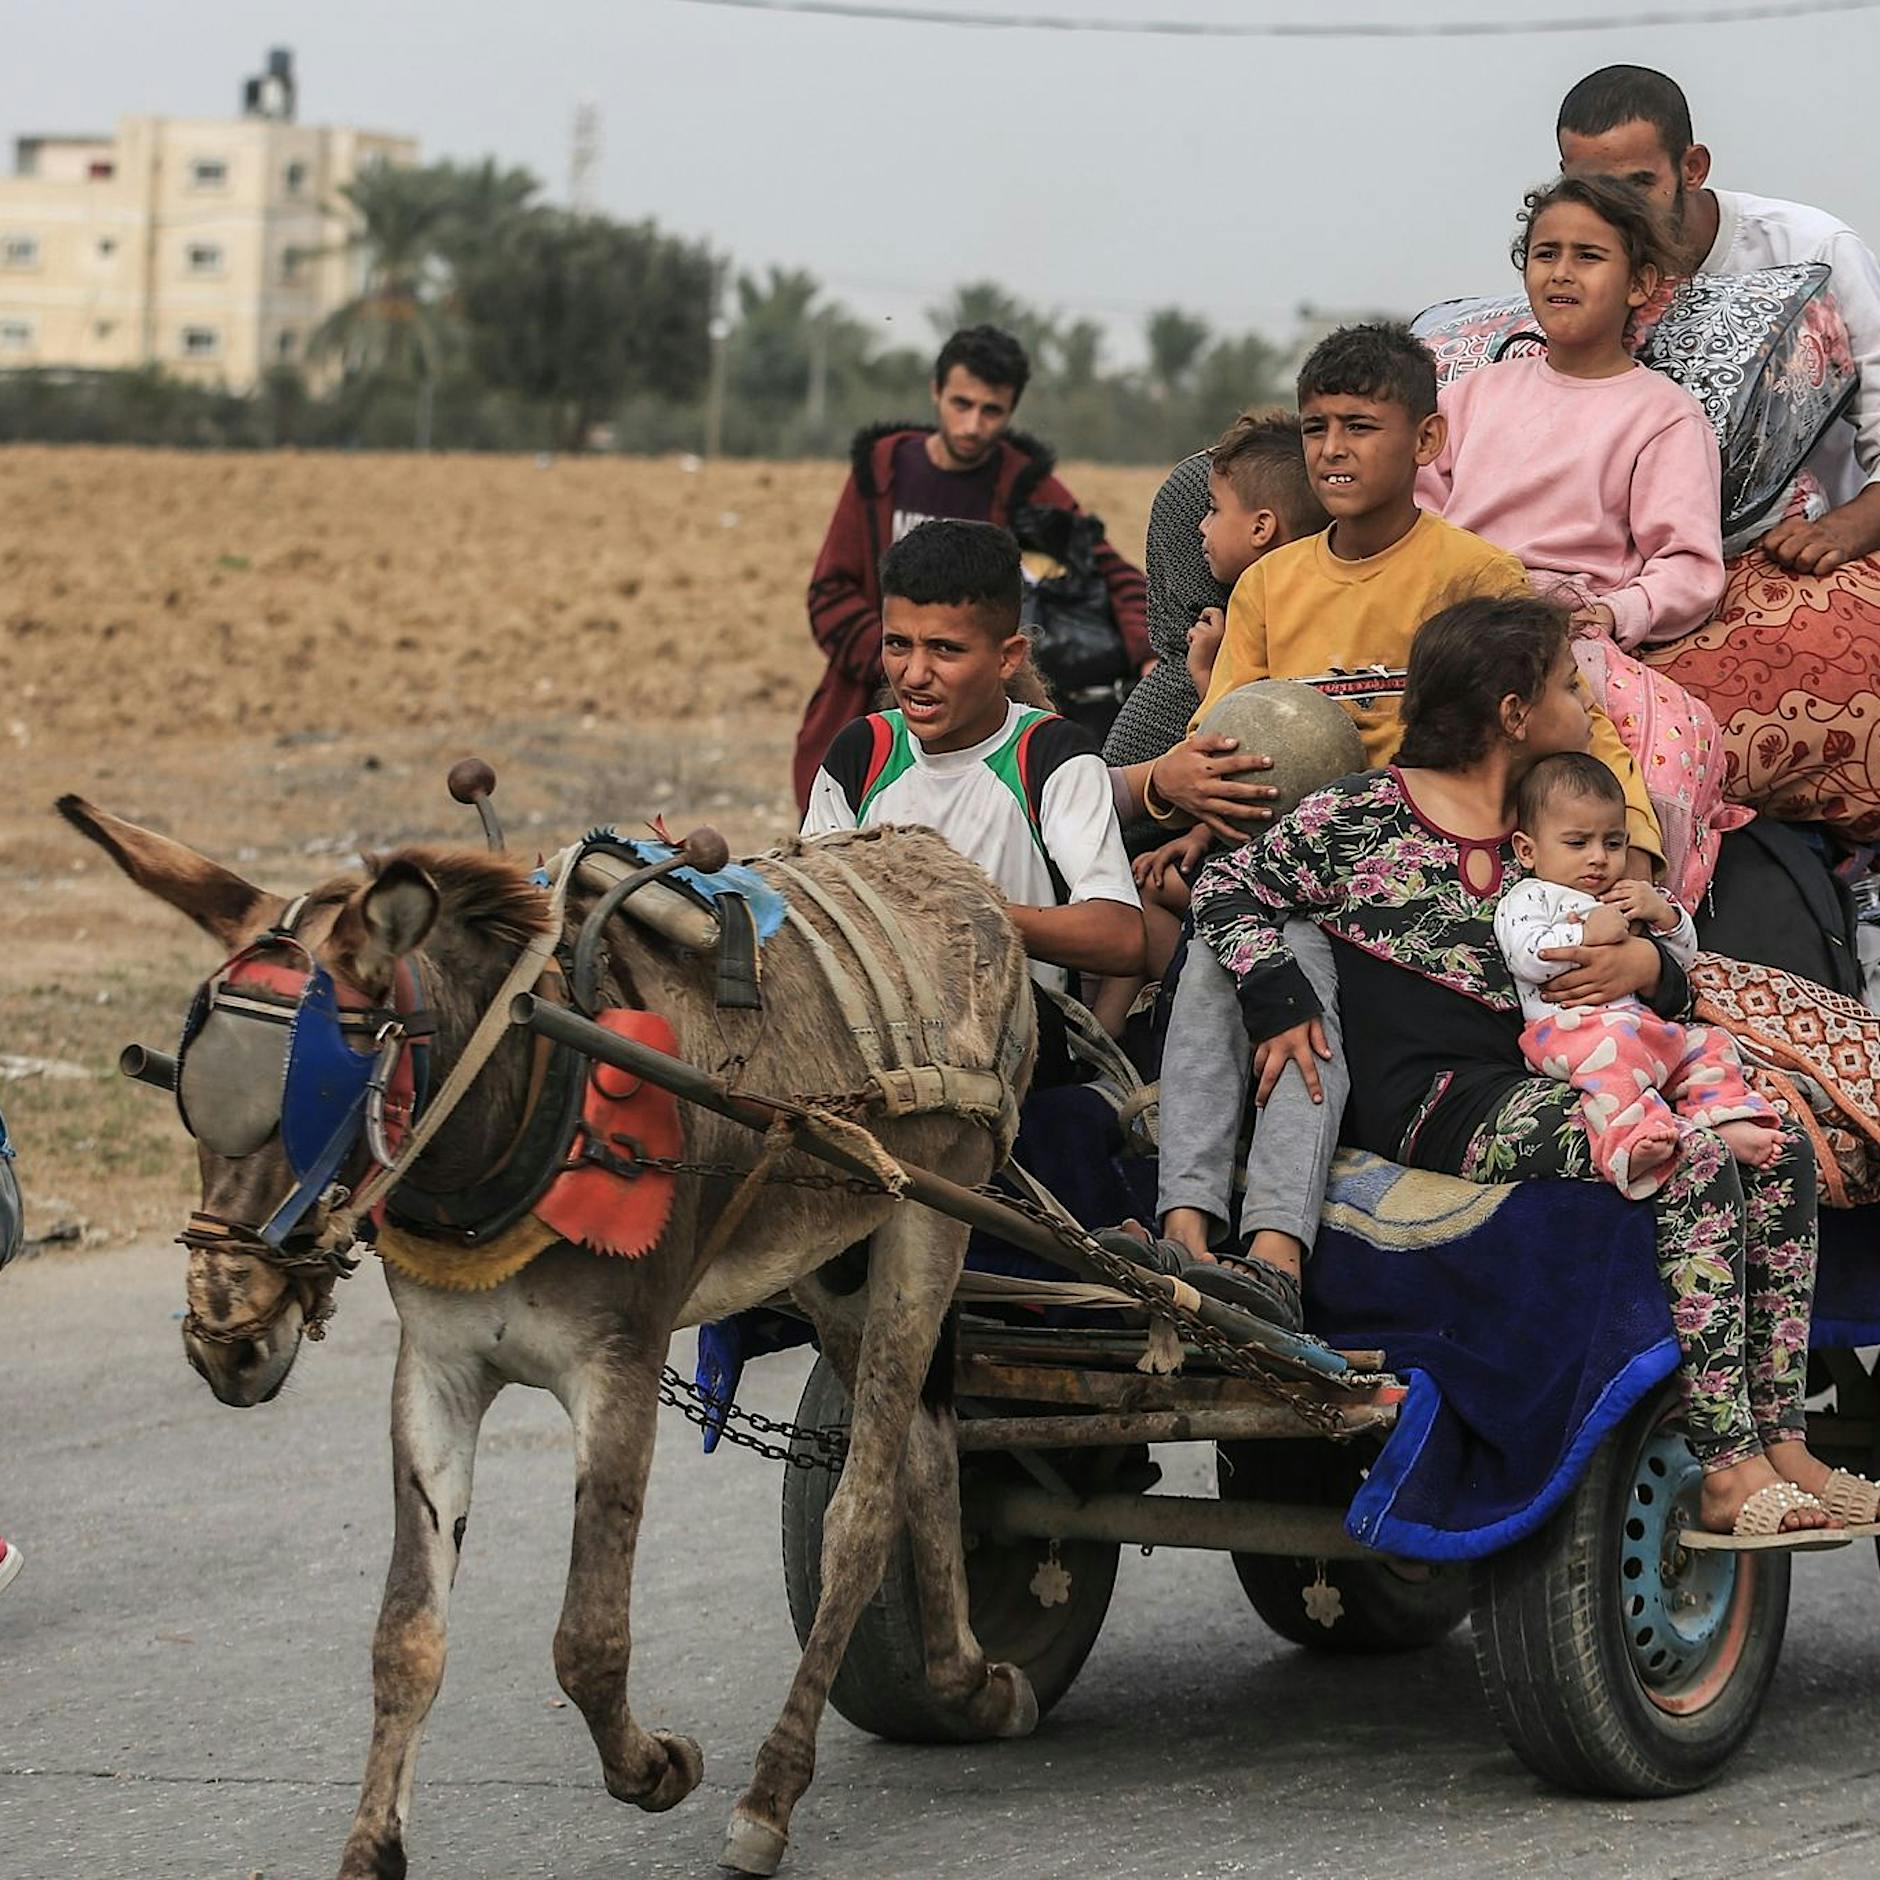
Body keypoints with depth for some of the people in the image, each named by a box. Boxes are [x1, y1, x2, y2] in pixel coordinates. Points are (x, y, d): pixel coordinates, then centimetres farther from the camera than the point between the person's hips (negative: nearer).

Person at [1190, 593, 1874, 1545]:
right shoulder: (1366, 814, 2)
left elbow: (1669, 975, 23)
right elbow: (1227, 891, 2)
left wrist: (1645, 964, -2)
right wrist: (1279, 1003, -12)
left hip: (1537, 1084, 8)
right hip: (1431, 1101, -8)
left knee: (1779, 1155, -12)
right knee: (1693, 1168, -28)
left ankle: (1781, 1444, -16)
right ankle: (1729, 1475, -30)